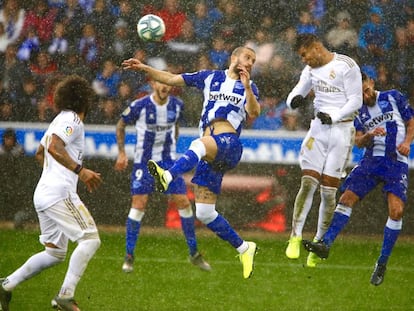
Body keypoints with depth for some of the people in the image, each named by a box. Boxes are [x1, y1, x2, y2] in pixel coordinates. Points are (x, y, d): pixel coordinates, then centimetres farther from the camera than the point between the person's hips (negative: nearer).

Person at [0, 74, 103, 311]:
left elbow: (40, 154, 32)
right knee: (90, 239, -12)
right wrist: (80, 171, -27)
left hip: (43, 194, 10)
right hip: (59, 193, -10)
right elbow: (54, 148, -24)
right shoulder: (71, 120, -8)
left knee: (55, 253, 14)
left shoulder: (60, 120, 20)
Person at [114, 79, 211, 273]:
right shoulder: (139, 106, -14)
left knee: (183, 202, -2)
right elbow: (120, 126, 2)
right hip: (144, 161, -3)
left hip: (168, 161, 3)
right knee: (138, 204, -11)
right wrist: (122, 153, -1)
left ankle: (194, 254, 11)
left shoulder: (176, 105, -2)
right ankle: (129, 257, -2)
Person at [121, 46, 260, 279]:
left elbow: (254, 113, -4)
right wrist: (144, 68, 14)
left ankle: (168, 177, -67)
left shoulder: (249, 87, 16)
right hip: (209, 155, 5)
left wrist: (247, 88, -19)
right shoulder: (211, 78, 23)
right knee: (204, 213, -3)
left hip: (229, 145, -5)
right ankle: (244, 248, 11)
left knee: (200, 145, -40)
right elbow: (171, 79, 24)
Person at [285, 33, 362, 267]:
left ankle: (319, 243, 8)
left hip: (341, 130, -5)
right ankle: (296, 237, -4)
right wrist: (295, 100, -11)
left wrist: (333, 116, -21)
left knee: (329, 191, -3)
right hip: (318, 129, 5)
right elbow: (295, 95, 13)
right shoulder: (311, 70, 9)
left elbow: (356, 101, -10)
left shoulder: (346, 66, -10)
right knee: (308, 182, -8)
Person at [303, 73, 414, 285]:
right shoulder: (359, 112, 12)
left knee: (396, 210, -16)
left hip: (396, 162, -3)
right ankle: (326, 244, -11)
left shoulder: (394, 98, 6)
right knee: (347, 198, -10)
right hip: (371, 159, 3)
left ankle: (382, 263, -7)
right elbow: (358, 142, 6)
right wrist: (369, 135, -16)